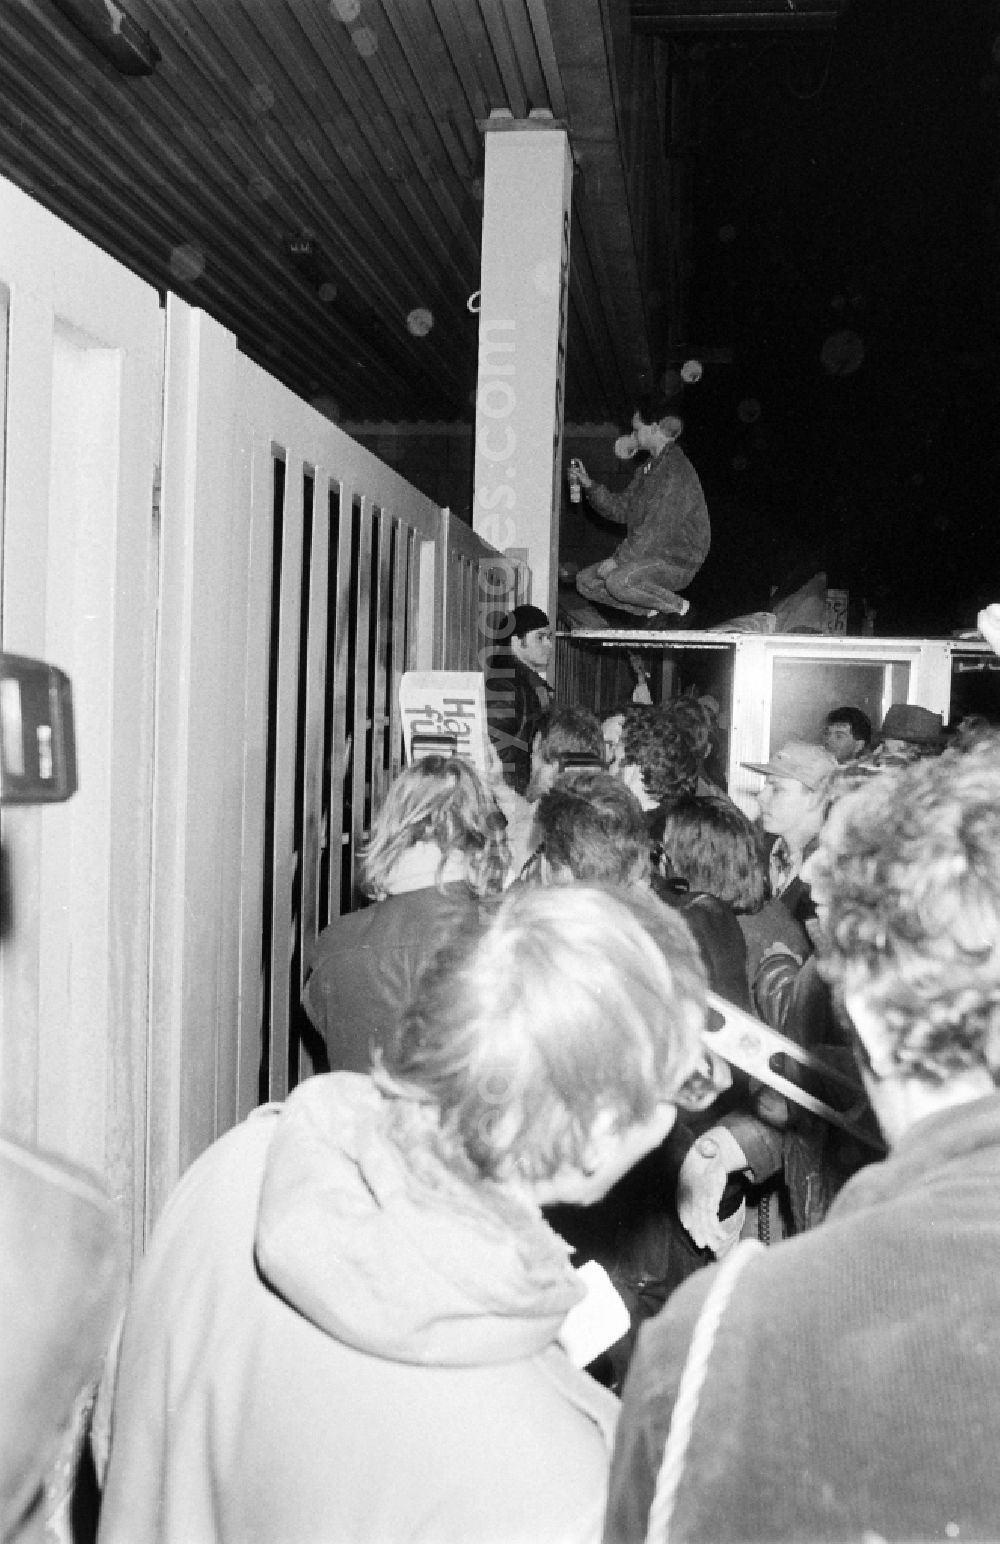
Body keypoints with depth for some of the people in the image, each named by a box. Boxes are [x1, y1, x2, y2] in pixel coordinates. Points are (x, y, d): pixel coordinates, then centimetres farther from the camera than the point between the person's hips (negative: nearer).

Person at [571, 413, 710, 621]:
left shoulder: (676, 470, -18)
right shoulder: (648, 467, 15)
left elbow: (658, 528, -24)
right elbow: (621, 509, 15)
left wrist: (618, 558, -21)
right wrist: (589, 485, 4)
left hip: (677, 561, -10)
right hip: (650, 555, 10)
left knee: (618, 582, -33)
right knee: (585, 580, 1)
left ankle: (678, 606, -11)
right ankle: (651, 610, 2)